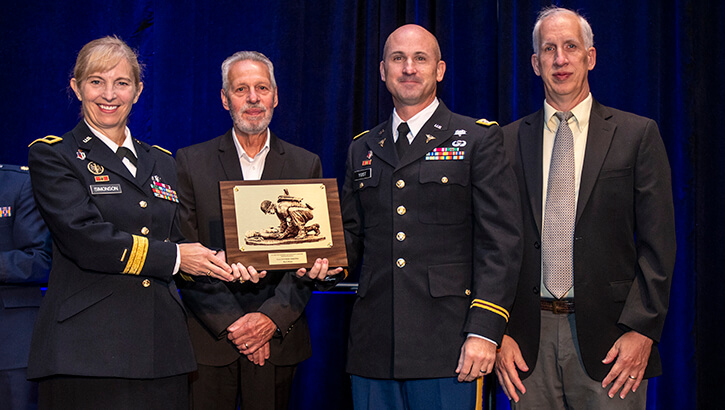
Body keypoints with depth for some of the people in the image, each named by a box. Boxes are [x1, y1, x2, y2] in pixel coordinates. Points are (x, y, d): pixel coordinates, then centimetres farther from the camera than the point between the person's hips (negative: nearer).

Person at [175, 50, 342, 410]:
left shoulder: (306, 165, 7)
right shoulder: (190, 162, 3)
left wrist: (271, 317, -12)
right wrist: (231, 323, -11)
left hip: (278, 339, 1)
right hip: (209, 338, -1)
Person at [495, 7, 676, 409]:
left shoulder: (637, 134, 3)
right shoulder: (509, 141, 9)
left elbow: (658, 243, 0)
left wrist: (641, 330, -9)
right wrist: (499, 332, -2)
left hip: (607, 334, -2)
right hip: (530, 336, 2)